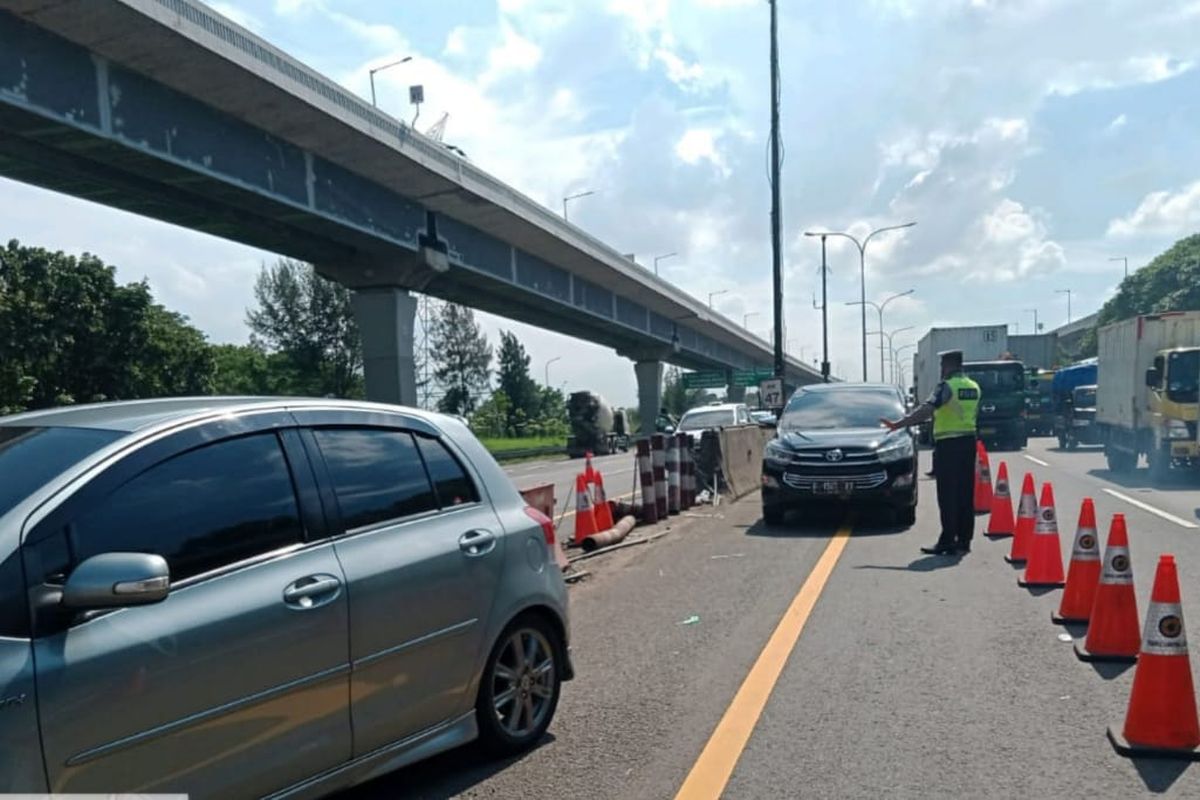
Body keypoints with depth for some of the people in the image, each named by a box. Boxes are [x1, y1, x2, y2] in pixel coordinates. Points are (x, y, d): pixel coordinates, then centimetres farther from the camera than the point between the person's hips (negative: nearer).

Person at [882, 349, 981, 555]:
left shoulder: (947, 386, -12)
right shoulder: (973, 387, 13)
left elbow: (927, 409, -24)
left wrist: (898, 424, -26)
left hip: (948, 444, -8)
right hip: (968, 441, 8)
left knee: (948, 495, -5)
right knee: (965, 494, 10)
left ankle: (947, 541, -5)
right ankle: (964, 539, 14)